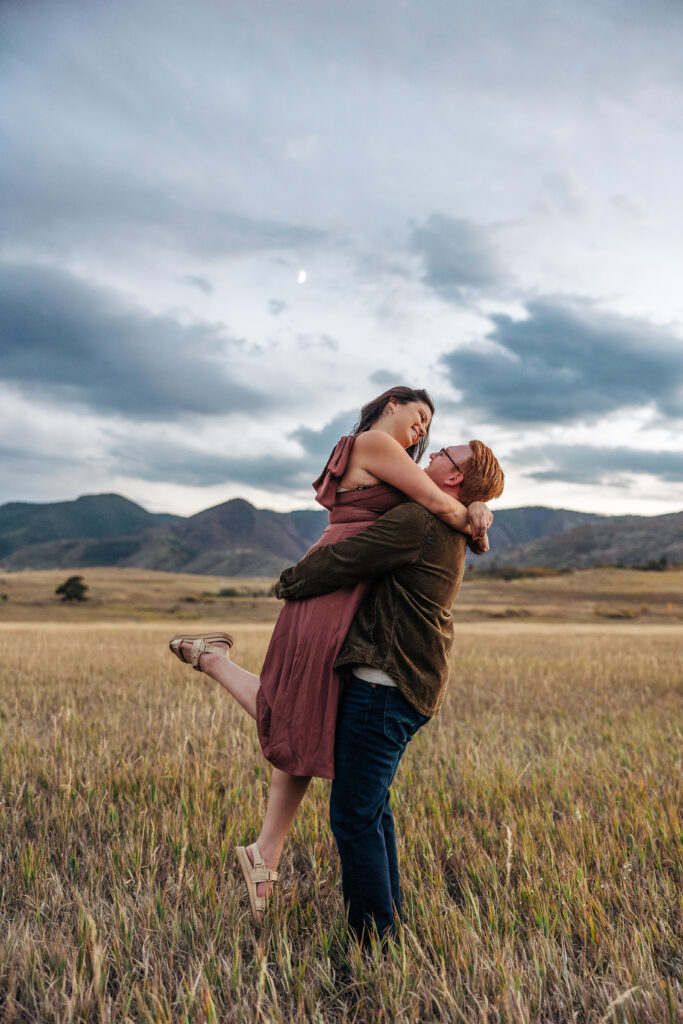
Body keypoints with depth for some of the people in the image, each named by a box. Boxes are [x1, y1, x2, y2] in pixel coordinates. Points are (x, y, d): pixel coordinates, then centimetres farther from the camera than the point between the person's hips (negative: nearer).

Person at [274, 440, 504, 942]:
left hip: (384, 688, -10)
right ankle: (388, 924, 33)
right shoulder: (450, 534, 15)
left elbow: (341, 561, -14)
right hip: (410, 688, 10)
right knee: (372, 807, 21)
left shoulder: (417, 521, -16)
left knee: (354, 816, 0)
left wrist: (290, 582, 2)